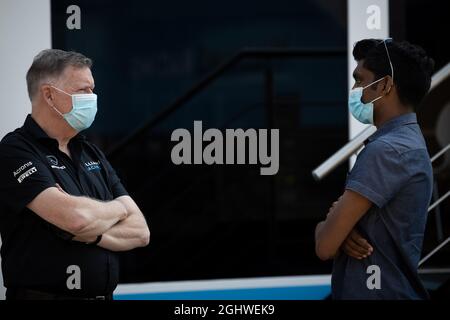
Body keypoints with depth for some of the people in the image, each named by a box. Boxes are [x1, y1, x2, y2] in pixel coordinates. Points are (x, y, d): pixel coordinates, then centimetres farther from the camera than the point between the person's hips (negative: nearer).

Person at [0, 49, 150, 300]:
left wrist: (93, 234, -14)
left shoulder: (91, 153, 11)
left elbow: (140, 232, 5)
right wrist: (118, 208, -5)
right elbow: (75, 216, -25)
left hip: (105, 293, 6)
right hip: (43, 293, -6)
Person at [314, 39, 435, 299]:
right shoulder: (409, 141, 12)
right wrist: (338, 226, -11)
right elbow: (352, 216, 11)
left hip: (379, 292, -9)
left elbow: (325, 245, -21)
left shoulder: (385, 150, -20)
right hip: (393, 288, 9)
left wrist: (322, 227, 1)